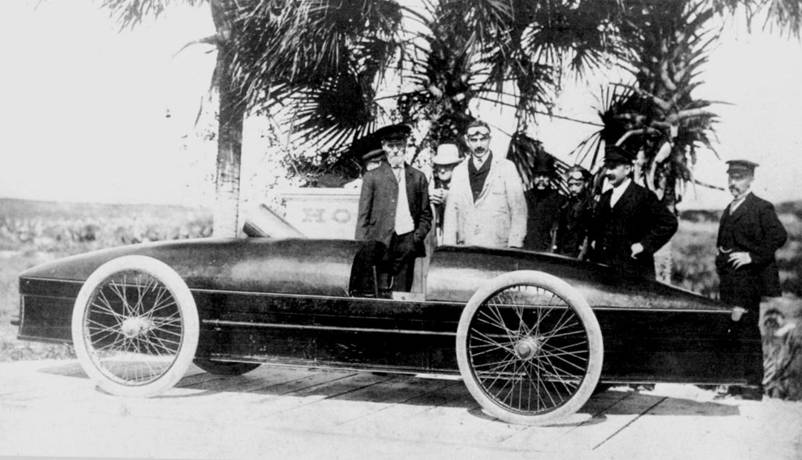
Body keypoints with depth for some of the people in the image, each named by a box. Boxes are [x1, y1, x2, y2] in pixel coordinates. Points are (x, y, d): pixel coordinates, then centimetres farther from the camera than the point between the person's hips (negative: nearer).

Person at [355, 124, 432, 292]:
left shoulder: (418, 177, 15)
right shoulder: (372, 176, 9)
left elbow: (426, 215, 15)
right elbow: (363, 216, 6)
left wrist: (417, 237, -1)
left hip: (407, 243, 2)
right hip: (379, 243, -2)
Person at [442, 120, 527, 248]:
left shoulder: (506, 167, 4)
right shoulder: (458, 171, 13)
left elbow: (518, 210, 0)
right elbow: (451, 212, 11)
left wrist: (514, 246, -8)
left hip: (498, 247, -2)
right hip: (465, 250, 2)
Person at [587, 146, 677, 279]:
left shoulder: (643, 196, -4)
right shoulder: (604, 197, 18)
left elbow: (669, 222, -9)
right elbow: (595, 223, 34)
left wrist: (644, 245, -12)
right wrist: (593, 241, 16)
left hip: (631, 269, -6)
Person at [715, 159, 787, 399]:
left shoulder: (761, 208, -7)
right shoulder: (729, 210, 18)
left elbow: (779, 236, -17)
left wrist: (752, 256, -18)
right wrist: (720, 254, 12)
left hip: (747, 279, -8)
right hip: (728, 280, 8)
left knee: (748, 330, -6)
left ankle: (754, 383, -1)